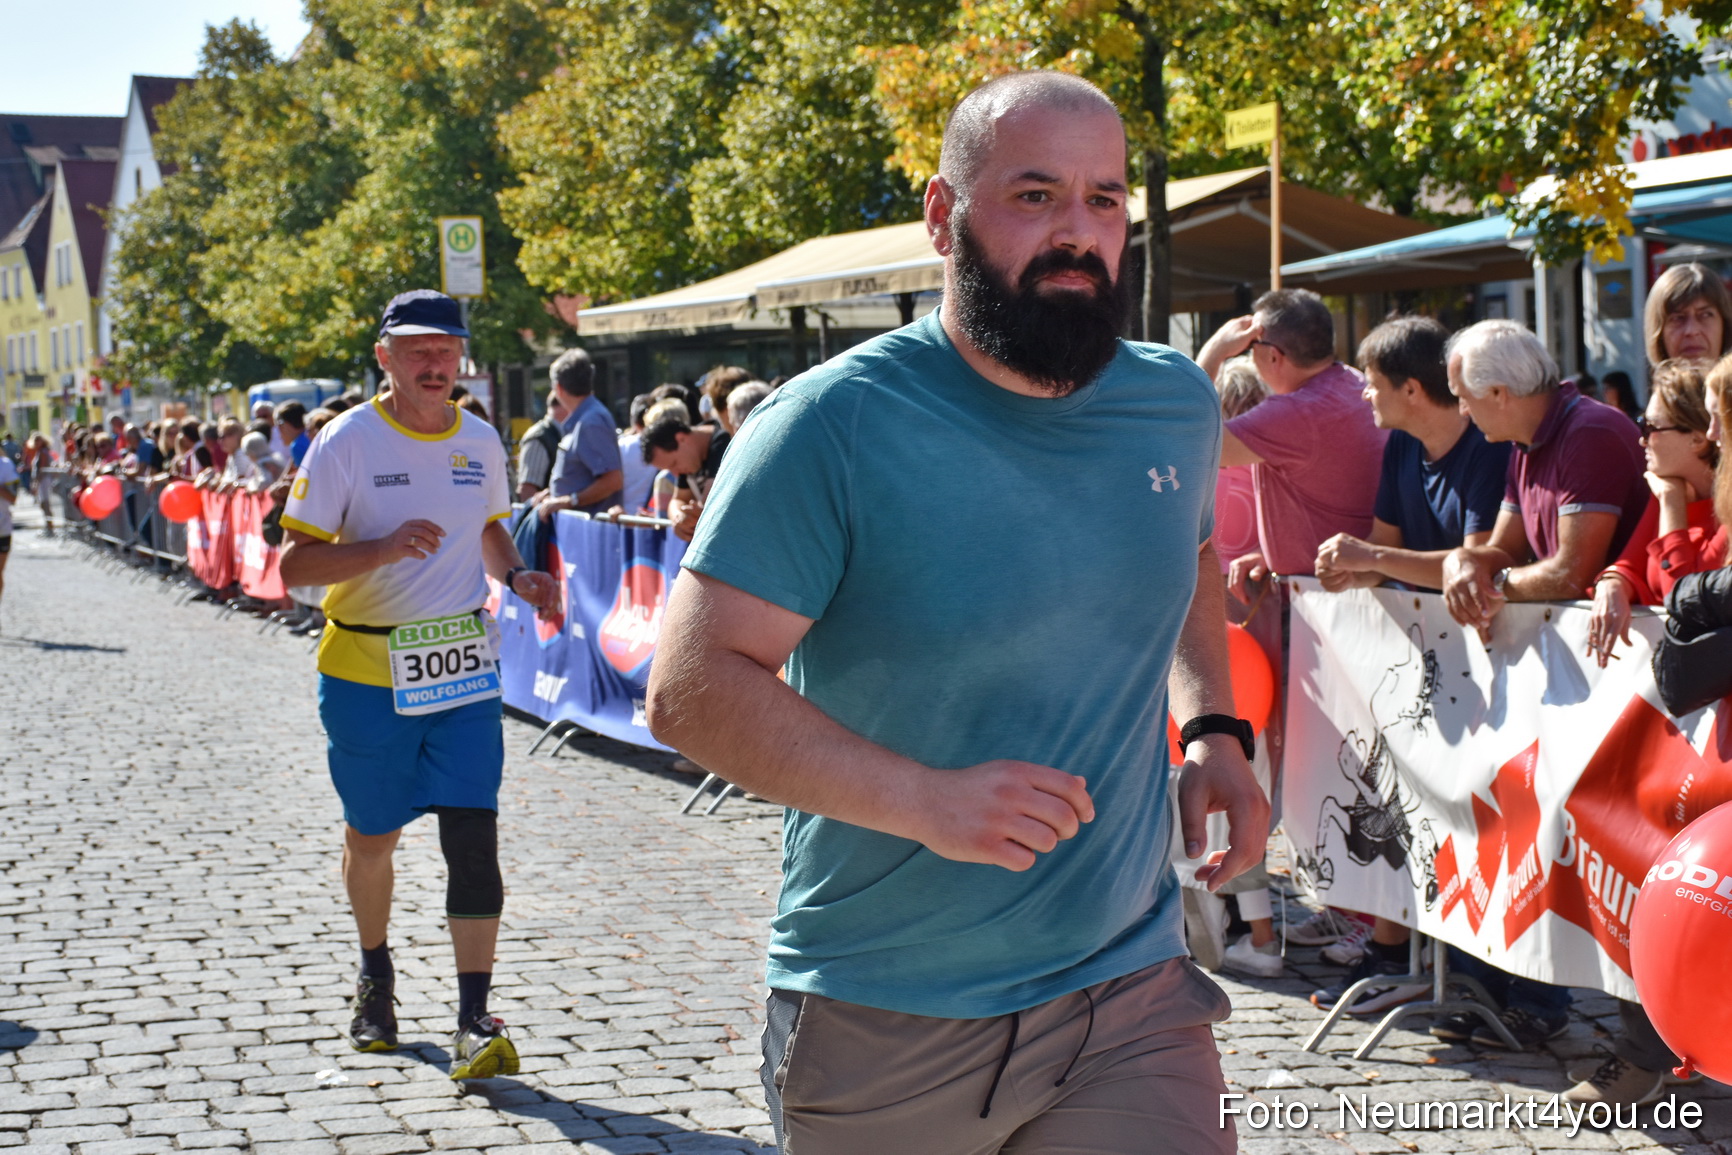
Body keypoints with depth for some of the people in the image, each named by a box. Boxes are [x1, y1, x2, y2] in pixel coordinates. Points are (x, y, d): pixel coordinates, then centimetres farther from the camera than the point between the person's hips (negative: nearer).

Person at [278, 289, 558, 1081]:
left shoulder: (481, 442, 5)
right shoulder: (346, 443, -9)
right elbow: (295, 563, -11)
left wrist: (516, 579, 3)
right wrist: (385, 547, -26)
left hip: (462, 666, 2)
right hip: (367, 672, -2)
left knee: (473, 830, -9)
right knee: (372, 835, 12)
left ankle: (475, 1021, -7)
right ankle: (374, 972, 40)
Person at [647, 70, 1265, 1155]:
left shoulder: (1179, 405, 4)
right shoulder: (834, 424, -14)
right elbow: (692, 687, -18)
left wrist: (1213, 730, 7)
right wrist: (925, 799, -29)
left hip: (1133, 992, 3)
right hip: (880, 1020, -3)